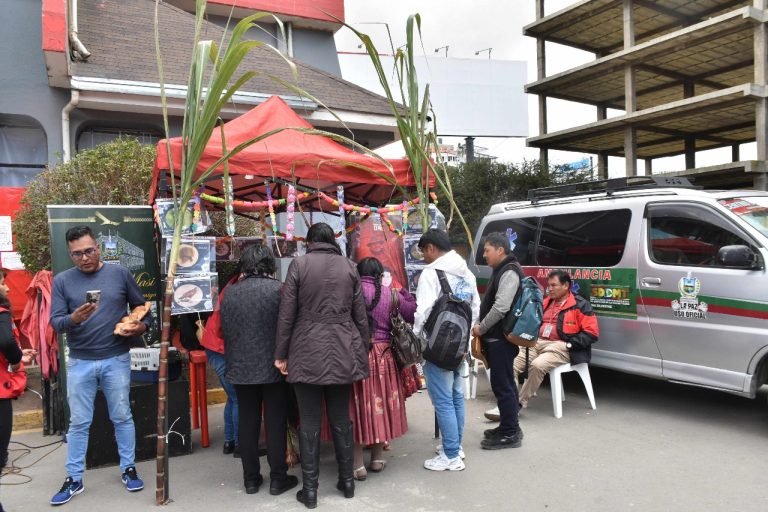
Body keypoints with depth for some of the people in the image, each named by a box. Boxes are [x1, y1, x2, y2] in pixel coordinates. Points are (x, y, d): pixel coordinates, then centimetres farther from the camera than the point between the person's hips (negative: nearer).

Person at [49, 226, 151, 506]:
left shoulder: (119, 273, -1)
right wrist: (73, 318, -27)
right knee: (78, 423, 9)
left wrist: (141, 326, -13)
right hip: (79, 362, 1)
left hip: (116, 359, 0)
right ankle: (74, 479, 23)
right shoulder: (62, 280, -1)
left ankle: (128, 468, 24)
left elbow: (141, 307, 7)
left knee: (122, 417, 10)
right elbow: (55, 322, -6)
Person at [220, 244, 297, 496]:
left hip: (240, 369, 4)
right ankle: (277, 478, 15)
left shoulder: (229, 292, 2)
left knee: (247, 423, 13)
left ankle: (251, 478, 23)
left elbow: (225, 331, 8)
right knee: (276, 423, 6)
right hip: (274, 368, -3)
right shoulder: (278, 289, -11)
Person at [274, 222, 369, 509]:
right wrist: (362, 352, 16)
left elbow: (286, 314, -4)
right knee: (341, 419, 15)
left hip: (307, 353, -3)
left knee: (309, 423, 5)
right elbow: (360, 316, 7)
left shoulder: (299, 264, -2)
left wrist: (281, 354, 3)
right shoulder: (349, 267, 6)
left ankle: (310, 490, 13)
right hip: (343, 352, 3)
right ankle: (347, 481, 25)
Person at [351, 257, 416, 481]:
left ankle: (358, 464, 9)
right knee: (380, 404, 14)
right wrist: (404, 294, 20)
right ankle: (377, 458, 26)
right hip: (383, 356, 2)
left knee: (358, 406, 5)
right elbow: (412, 315, 6)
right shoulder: (390, 294, 0)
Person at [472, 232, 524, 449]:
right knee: (504, 383, 17)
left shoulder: (509, 272, -16)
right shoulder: (501, 271, 17)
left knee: (502, 385, -4)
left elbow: (501, 307, -24)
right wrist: (482, 327, 9)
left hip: (501, 339, -10)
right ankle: (508, 427, 27)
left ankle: (510, 434, 4)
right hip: (496, 338, 10)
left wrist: (482, 328, -13)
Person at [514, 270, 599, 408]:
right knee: (512, 364, -18)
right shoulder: (546, 302, 19)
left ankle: (520, 402, -20)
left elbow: (592, 333, -6)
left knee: (537, 365, -34)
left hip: (561, 347, -6)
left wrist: (569, 344, -13)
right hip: (537, 343, 7)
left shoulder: (580, 305, -1)